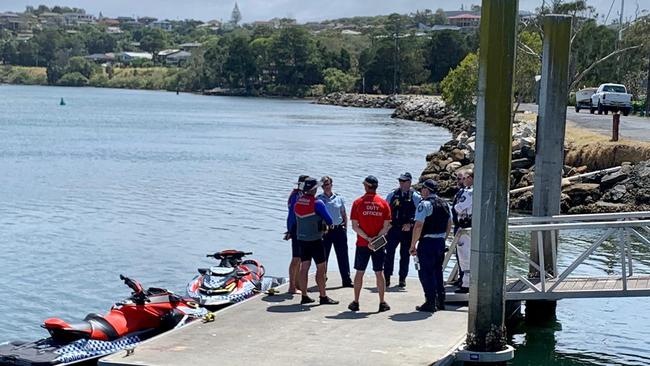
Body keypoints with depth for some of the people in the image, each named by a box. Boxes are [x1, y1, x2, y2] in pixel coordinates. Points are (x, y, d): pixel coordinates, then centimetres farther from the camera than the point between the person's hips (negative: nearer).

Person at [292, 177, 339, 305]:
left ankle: (304, 296, 13)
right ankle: (323, 297, 1)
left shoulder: (297, 202, 4)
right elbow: (329, 221, -10)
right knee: (321, 268, 0)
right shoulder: (317, 203, -14)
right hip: (315, 240, -6)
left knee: (304, 267, 10)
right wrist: (326, 225, 14)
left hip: (301, 239, 6)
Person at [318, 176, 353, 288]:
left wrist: (345, 229, 7)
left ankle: (346, 280, 6)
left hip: (338, 229, 1)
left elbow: (344, 215, 13)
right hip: (325, 231, -1)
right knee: (323, 256, 5)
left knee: (343, 255, 1)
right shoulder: (318, 199, 3)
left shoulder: (339, 198, 7)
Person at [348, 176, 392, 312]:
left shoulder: (358, 203, -4)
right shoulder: (384, 203, -1)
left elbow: (354, 226, -7)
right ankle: (382, 303, 8)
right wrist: (376, 238, -10)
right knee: (379, 272, 6)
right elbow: (386, 226, -6)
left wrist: (367, 238, -11)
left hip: (362, 243, 0)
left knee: (359, 272, 8)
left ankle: (355, 302, 13)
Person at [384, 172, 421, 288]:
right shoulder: (392, 194, 6)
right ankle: (387, 278, 2)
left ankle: (402, 279, 18)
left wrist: (410, 224, -14)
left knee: (405, 255, 7)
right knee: (389, 253, -4)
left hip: (407, 230, -1)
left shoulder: (415, 197, -1)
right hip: (393, 229, 1)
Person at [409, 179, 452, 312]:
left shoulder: (424, 204, -13)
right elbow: (449, 225, 19)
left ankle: (430, 303, -2)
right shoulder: (444, 204, 12)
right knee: (437, 271, 18)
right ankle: (440, 301, 22)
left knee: (426, 273, -1)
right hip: (440, 242, 8)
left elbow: (418, 226, -19)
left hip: (427, 242, -8)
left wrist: (413, 246, -14)